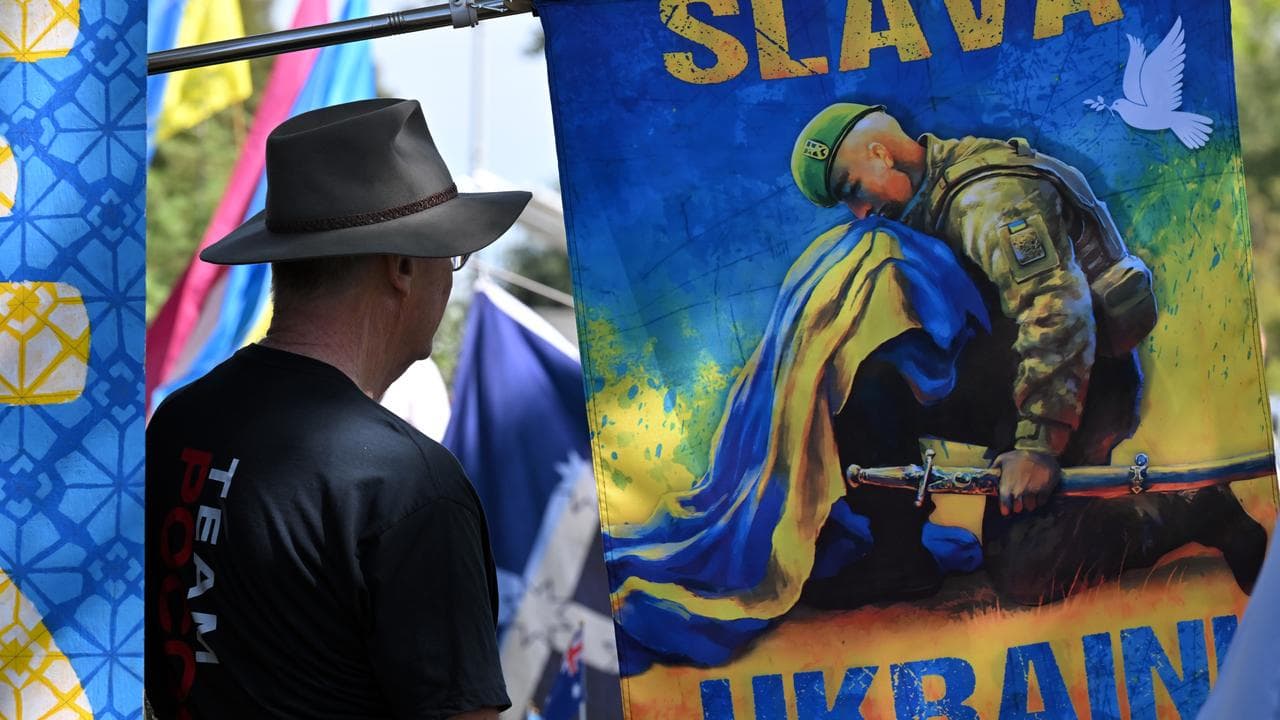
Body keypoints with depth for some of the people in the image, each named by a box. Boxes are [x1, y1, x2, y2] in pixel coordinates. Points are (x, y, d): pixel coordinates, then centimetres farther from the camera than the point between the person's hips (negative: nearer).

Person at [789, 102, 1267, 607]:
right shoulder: (933, 201, 14)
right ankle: (898, 559, -1)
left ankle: (1197, 512, -7)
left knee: (1023, 574, -20)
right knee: (865, 394, -5)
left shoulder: (991, 196, -20)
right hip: (1011, 380, 10)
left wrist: (1038, 445, -35)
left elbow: (1058, 311, -32)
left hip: (1082, 386, -10)